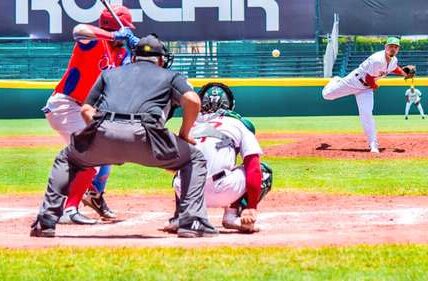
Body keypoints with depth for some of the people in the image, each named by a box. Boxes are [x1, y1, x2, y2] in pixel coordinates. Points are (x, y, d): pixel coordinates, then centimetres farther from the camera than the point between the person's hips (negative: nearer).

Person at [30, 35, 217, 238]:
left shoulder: (110, 73, 34)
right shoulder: (169, 76, 26)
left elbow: (86, 109, 25)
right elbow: (193, 101, 7)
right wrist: (184, 135, 19)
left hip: (102, 131, 2)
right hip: (142, 136, -2)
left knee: (66, 159, 32)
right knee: (195, 159, 20)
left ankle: (46, 221, 18)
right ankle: (191, 222, 3)